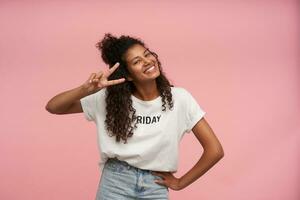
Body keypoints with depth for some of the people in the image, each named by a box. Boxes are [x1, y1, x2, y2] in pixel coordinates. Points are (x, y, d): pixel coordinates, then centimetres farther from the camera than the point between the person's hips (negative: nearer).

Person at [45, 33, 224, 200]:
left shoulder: (179, 98, -10)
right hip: (114, 183, 0)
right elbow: (53, 107, -8)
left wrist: (180, 183, -3)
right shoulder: (110, 99, -7)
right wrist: (86, 89, -25)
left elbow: (215, 150, -9)